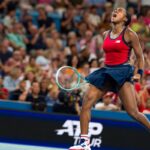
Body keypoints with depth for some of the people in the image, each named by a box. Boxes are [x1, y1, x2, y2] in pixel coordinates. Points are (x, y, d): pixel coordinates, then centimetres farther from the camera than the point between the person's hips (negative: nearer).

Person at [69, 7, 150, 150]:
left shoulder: (129, 34, -1)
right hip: (106, 72, 6)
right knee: (86, 102, -10)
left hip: (122, 72, -6)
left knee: (133, 112, -15)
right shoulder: (106, 35, 15)